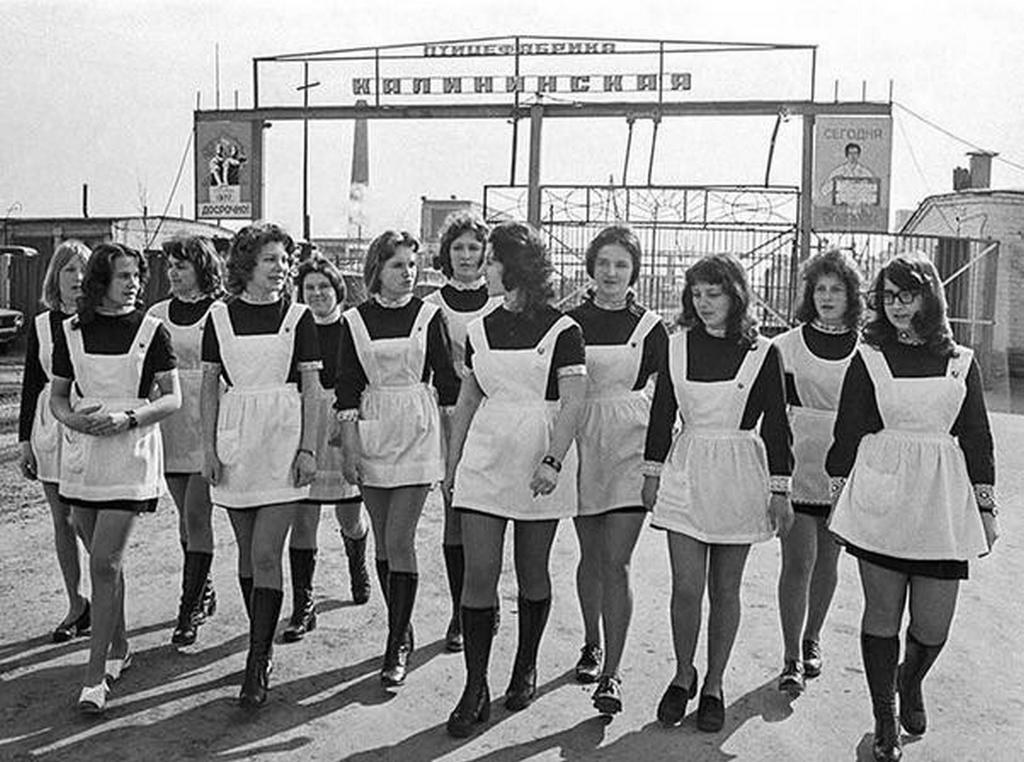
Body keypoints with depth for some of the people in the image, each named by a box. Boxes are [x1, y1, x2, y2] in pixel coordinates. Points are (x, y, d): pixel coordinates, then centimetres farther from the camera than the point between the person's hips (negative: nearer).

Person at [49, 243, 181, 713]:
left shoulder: (151, 331, -3)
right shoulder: (70, 331, 6)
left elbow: (173, 398, -3)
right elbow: (57, 396, 12)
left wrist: (127, 418, -17)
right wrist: (73, 418, -10)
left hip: (131, 452, -4)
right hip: (82, 451, 4)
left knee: (105, 562, -8)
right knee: (102, 559, 13)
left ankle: (95, 674, 0)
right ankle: (118, 648, 32)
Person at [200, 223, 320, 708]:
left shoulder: (298, 316, 1)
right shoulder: (220, 317, 5)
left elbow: (310, 388, 0)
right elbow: (209, 387, 8)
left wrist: (308, 448, -6)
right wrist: (208, 447, 1)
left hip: (283, 439, -3)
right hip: (235, 438, 3)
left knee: (266, 554, -7)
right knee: (246, 551, 11)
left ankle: (258, 663, 0)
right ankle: (262, 643, 27)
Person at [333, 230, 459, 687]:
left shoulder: (428, 315, 0)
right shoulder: (355, 320, 4)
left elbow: (446, 381, 4)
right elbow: (347, 388, 3)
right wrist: (349, 447, -3)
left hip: (417, 433, -3)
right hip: (372, 433, 3)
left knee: (399, 540, -7)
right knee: (383, 541, 10)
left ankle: (396, 647, 3)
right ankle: (402, 633, 26)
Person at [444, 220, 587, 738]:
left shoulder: (562, 330, -5)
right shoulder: (480, 330, 9)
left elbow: (573, 403, -10)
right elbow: (467, 400, 14)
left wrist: (553, 460, -21)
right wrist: (452, 462, 13)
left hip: (541, 463, -3)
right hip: (485, 461, 3)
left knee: (532, 573, 10)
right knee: (479, 573, -3)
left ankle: (525, 669, 31)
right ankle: (475, 690, 7)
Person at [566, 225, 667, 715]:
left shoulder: (650, 328, 2)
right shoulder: (569, 321, 6)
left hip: (630, 450, -2)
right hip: (582, 446, 2)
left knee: (616, 562, -7)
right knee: (591, 555, 13)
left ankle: (611, 674, 1)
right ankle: (592, 645, 34)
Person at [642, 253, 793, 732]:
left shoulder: (762, 353, -3)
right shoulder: (677, 346, 3)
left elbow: (776, 425, 1)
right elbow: (661, 413, 8)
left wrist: (780, 490, 0)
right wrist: (652, 472, 7)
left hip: (739, 475, -1)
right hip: (686, 472, 1)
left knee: (725, 589, 8)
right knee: (686, 587, -1)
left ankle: (713, 686, 24)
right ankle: (682, 676, 21)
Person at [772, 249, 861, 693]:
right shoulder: (789, 345, -1)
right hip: (799, 461, -2)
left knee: (827, 560, 12)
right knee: (798, 560, -6)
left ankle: (811, 640, 32)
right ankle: (791, 658, 5)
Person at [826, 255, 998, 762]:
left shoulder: (961, 362, 9)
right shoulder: (868, 358, 3)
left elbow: (977, 437, 12)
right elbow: (848, 431, 4)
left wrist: (986, 507, 12)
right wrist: (837, 492, 3)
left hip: (942, 503, 2)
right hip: (881, 499, -1)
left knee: (933, 627, 4)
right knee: (882, 614, 5)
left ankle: (910, 682, 38)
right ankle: (885, 721, 23)